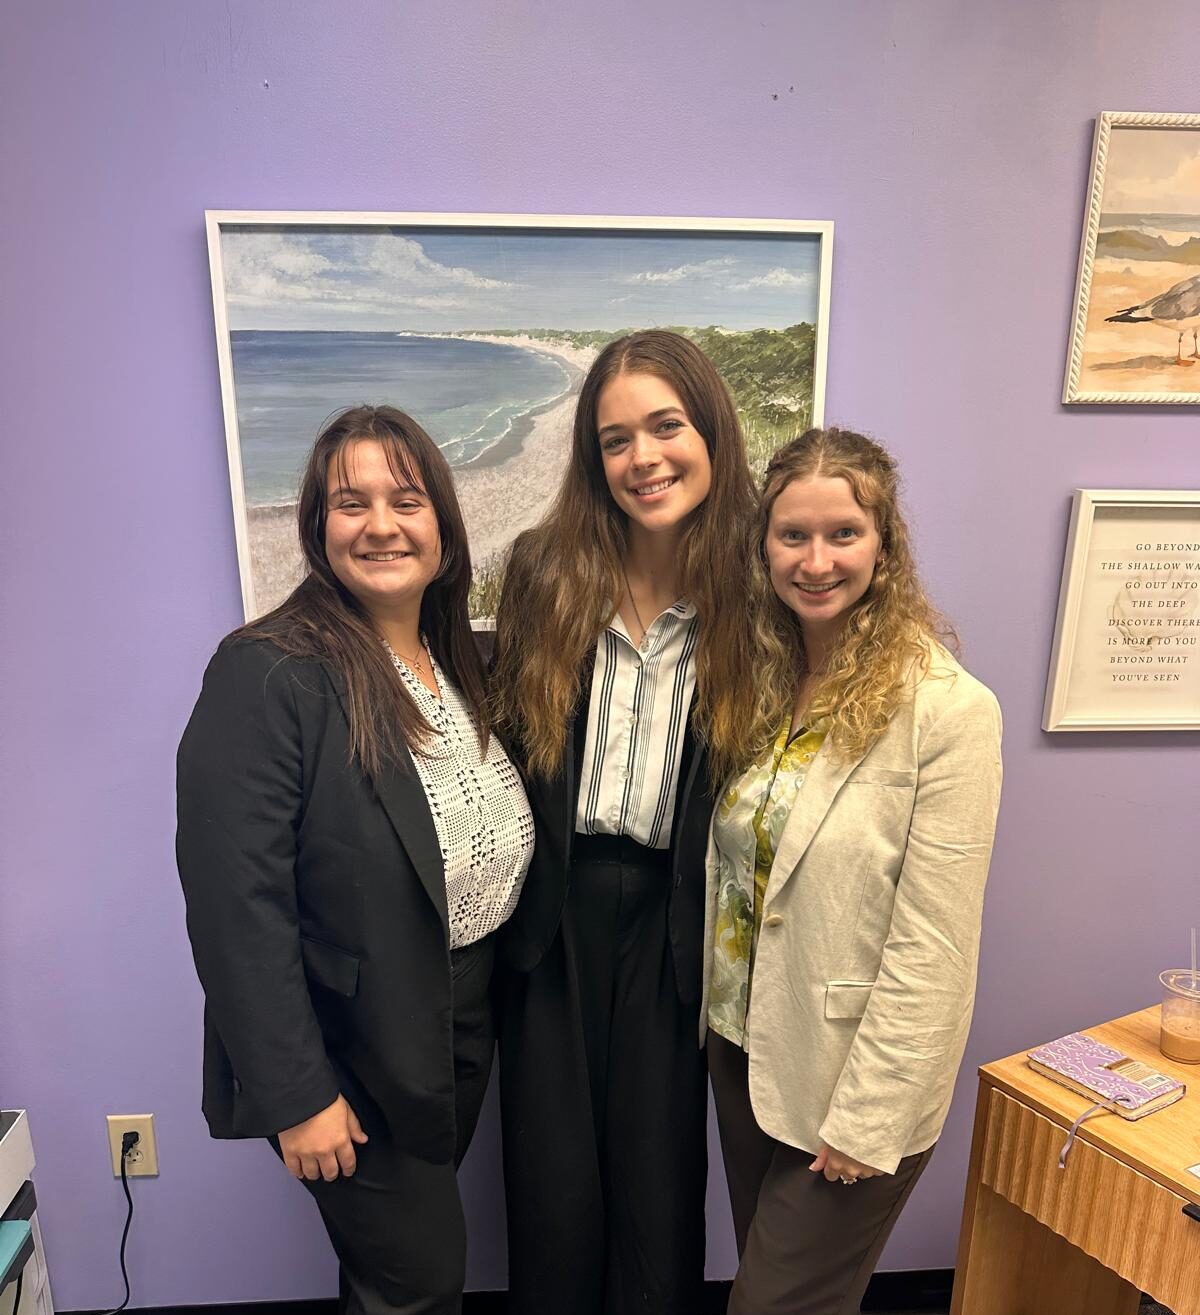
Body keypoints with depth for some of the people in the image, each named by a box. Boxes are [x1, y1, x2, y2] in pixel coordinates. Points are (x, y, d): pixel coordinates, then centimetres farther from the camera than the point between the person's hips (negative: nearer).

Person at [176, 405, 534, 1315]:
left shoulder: (459, 660, 1)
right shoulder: (267, 675, -21)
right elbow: (237, 905, -22)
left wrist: (492, 995, 3)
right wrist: (294, 1096, -19)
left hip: (467, 1027, 6)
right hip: (354, 1056, -6)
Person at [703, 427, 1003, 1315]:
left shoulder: (949, 709, -21)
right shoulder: (757, 675, -2)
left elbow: (932, 947, -19)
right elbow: (726, 863, 4)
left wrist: (867, 1118, -15)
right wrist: (717, 1013, 5)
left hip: (853, 1075, -5)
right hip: (743, 1043, 6)